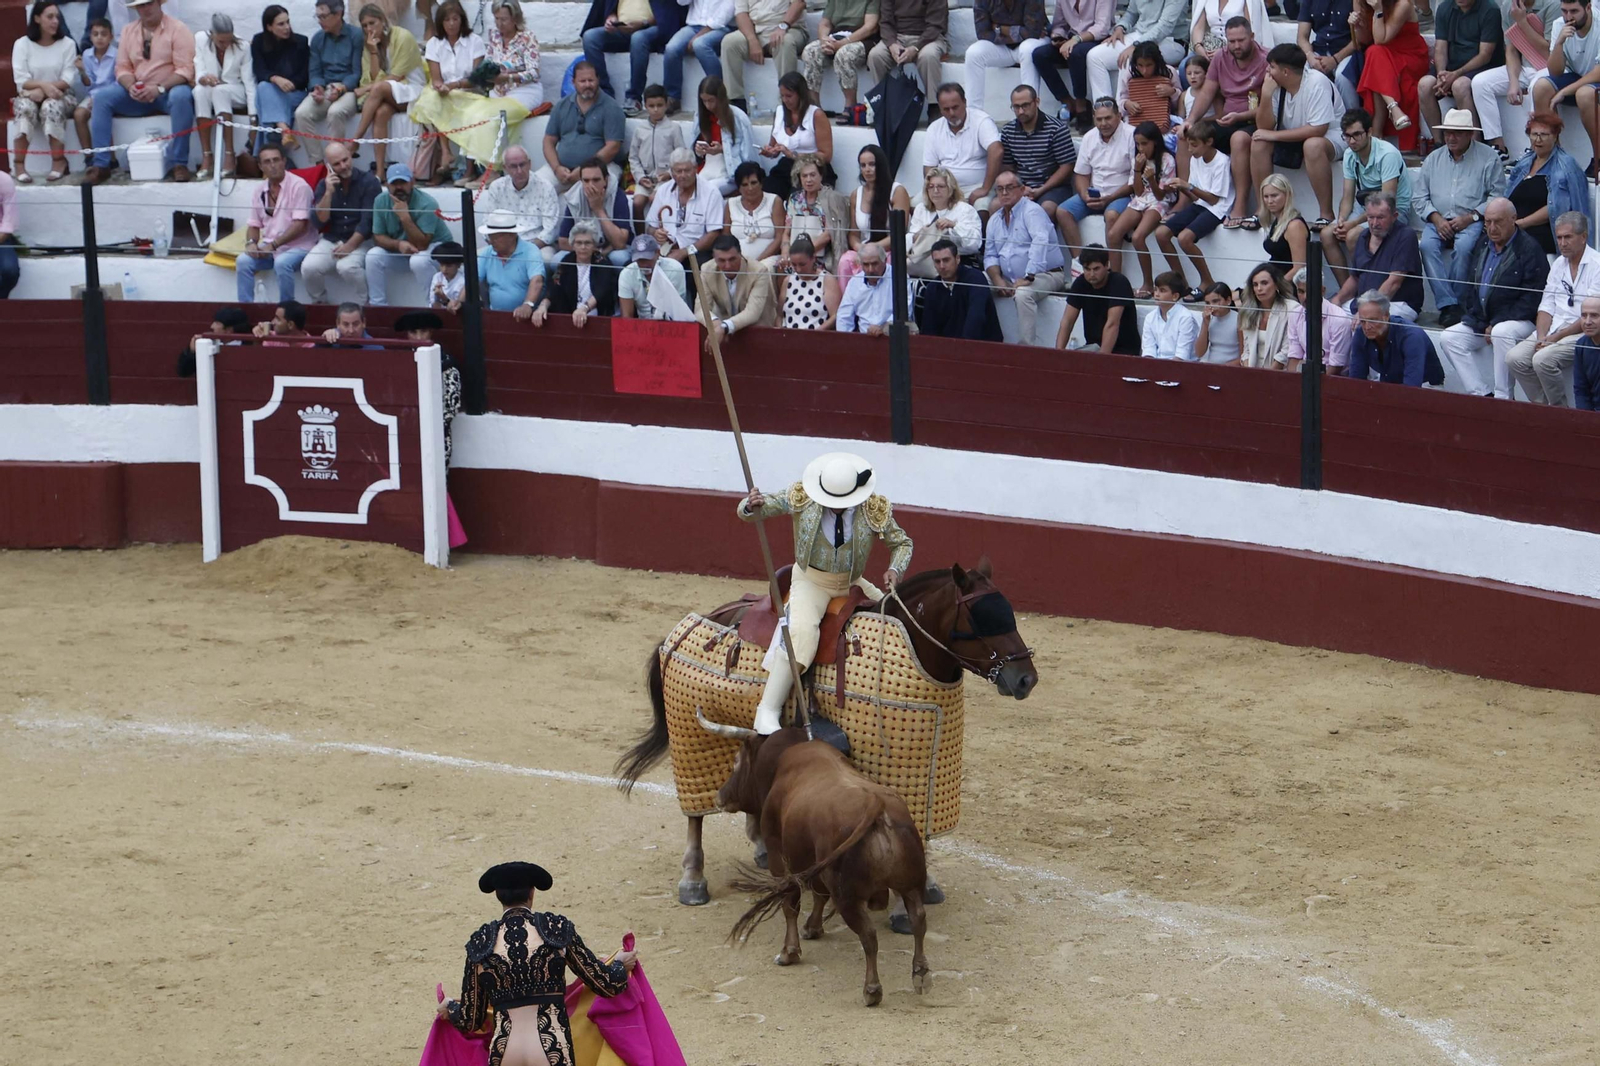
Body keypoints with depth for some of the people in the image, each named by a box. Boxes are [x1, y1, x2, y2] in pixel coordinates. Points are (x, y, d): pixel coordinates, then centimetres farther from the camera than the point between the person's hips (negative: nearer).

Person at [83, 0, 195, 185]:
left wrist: (159, 88, -28)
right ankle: (100, 164, -19)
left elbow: (185, 70, -14)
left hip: (169, 90, -5)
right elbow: (123, 68, 6)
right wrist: (131, 86, -17)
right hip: (137, 94, 5)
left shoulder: (177, 29, -6)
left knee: (181, 96, -39)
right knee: (102, 96, -17)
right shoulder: (128, 30, 10)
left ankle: (178, 163, -34)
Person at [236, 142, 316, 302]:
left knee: (282, 263, -35)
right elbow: (254, 225, 16)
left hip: (298, 246, -6)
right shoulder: (260, 192, 11)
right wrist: (251, 242, -8)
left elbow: (300, 225, -16)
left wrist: (273, 245, -20)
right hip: (269, 247, 6)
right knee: (243, 261, -18)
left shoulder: (298, 186, -10)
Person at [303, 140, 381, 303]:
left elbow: (368, 220, -11)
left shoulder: (368, 181, -5)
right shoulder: (323, 185, 7)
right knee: (309, 267, -23)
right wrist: (329, 192, -14)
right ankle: (319, 302, 4)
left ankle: (364, 302, -10)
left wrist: (350, 246, -19)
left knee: (347, 267, -35)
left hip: (360, 241, -4)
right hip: (331, 240, 4)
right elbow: (321, 221, -3)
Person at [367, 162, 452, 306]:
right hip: (398, 246, 5)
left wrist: (404, 216, -41)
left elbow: (421, 245, -32)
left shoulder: (426, 204, -29)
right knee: (373, 256, -20)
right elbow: (378, 237, -9)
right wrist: (399, 244, -30)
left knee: (418, 260, -38)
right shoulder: (381, 201, -14)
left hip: (433, 244, -5)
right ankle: (377, 305, -6)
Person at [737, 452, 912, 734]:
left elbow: (901, 543, 5)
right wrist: (751, 506, -38)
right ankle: (767, 714, -31)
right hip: (811, 581, -4)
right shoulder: (800, 497, -14)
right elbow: (750, 511, -12)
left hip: (852, 583, 4)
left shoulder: (875, 510, -11)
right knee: (802, 631, -30)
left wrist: (895, 569, -17)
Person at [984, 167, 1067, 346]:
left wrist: (1028, 278, -30)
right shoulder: (995, 219, 14)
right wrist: (997, 279, -6)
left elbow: (1040, 243, -24)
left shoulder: (1032, 211, -9)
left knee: (1023, 294, -37)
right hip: (1009, 278, 7)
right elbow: (990, 255, 15)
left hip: (1045, 275, -7)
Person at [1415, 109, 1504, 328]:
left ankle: (1457, 302, -24)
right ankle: (1447, 304, -31)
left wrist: (1470, 217, -14)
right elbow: (1420, 198, 15)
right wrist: (1436, 218, -5)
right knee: (1427, 245, -29)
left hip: (1472, 221, -3)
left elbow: (1497, 196, -2)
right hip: (1439, 220, 3)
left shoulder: (1488, 158, 5)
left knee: (1463, 247, -35)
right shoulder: (1434, 158, 18)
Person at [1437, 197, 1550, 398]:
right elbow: (1468, 289, 13)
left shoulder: (1529, 249, -8)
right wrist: (1479, 325, -3)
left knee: (1501, 333, -38)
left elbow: (1532, 299, -15)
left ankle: (1502, 396, -29)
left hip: (1517, 320, -7)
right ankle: (1480, 394, -15)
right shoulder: (1482, 247, 14)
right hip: (1481, 321, 7)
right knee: (1449, 338, -13)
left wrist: (1495, 324, -17)